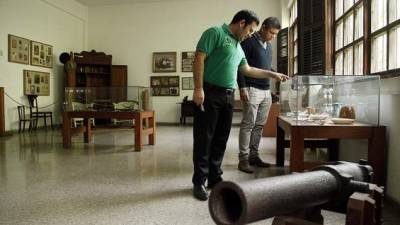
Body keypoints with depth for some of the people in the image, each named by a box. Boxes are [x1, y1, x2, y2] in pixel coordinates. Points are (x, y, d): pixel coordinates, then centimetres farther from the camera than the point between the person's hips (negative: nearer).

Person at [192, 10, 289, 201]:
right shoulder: (215, 33, -3)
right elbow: (199, 59, -12)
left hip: (228, 96, 8)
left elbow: (247, 70, 31)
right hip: (209, 94, -8)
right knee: (204, 138, -3)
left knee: (220, 140, 11)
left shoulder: (238, 47, 22)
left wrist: (273, 74, 32)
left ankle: (215, 178, 22)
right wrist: (198, 89, -19)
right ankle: (199, 182, 7)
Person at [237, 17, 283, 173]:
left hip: (266, 91, 8)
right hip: (252, 89, -8)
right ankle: (243, 159, -2)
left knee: (259, 125, 8)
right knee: (248, 125, -7)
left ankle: (253, 156, 16)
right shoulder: (249, 42, -5)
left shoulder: (268, 45, 19)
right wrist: (242, 88, -16)